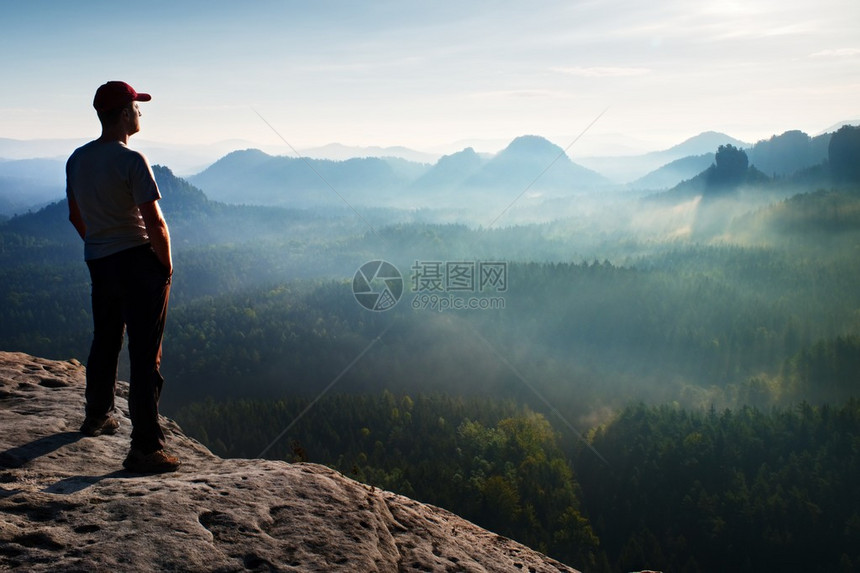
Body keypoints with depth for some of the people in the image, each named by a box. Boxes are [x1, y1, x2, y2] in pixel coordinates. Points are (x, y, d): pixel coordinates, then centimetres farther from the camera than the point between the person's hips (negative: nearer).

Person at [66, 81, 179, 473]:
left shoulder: (77, 160, 6)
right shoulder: (131, 161, -17)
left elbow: (75, 216, 16)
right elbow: (155, 224, -20)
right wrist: (166, 264, -6)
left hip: (98, 264, 8)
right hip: (139, 263, -7)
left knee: (104, 342, 24)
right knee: (145, 354, -4)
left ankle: (97, 417, 43)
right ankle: (145, 448, -2)